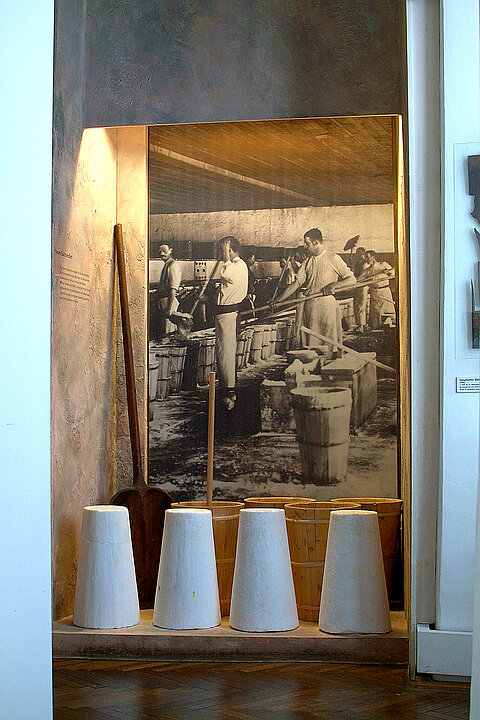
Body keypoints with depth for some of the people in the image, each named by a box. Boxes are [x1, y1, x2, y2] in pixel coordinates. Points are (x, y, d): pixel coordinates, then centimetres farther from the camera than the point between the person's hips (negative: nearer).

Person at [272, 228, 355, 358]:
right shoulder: (307, 262, 15)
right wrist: (278, 300, 4)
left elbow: (351, 279, 0)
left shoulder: (333, 258, 1)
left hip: (327, 304, -4)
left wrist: (334, 285, -15)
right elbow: (296, 283, 12)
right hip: (309, 305, 4)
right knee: (311, 342, 2)